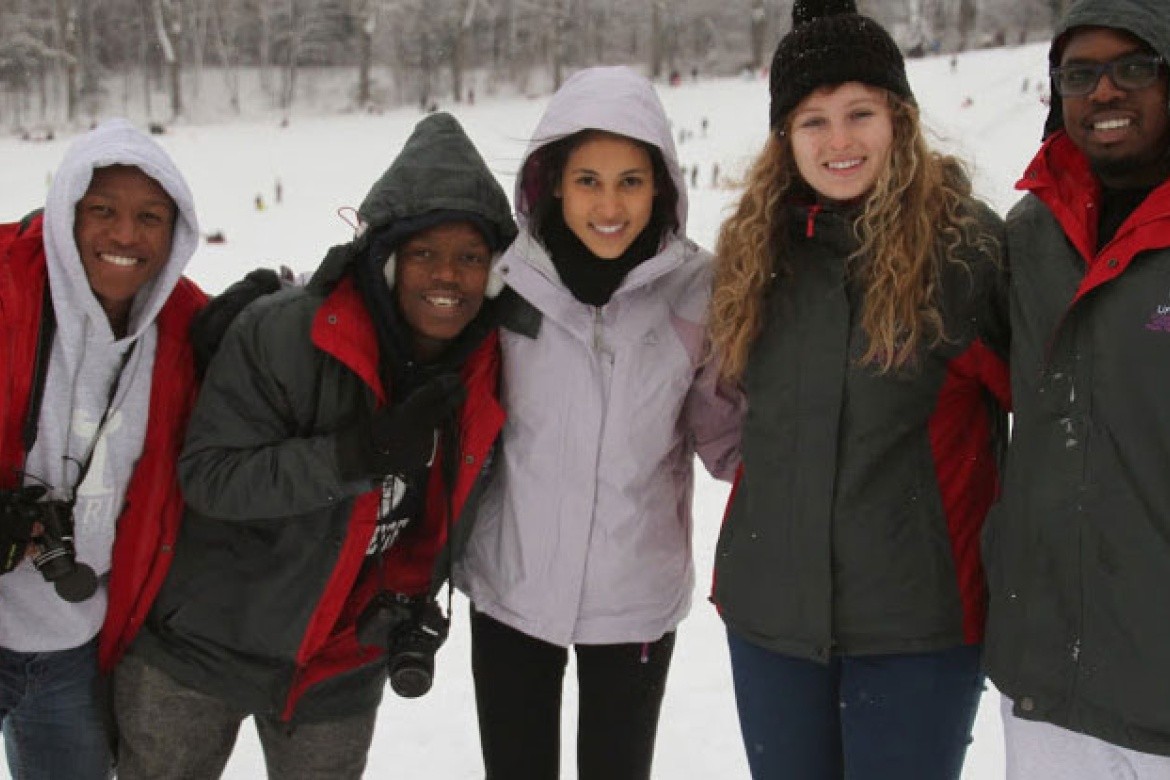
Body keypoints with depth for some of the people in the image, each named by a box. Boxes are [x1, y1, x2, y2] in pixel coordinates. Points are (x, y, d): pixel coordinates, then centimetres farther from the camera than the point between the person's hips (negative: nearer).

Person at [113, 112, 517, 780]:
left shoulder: (488, 377, -6)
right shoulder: (281, 334, -21)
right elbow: (208, 475, -24)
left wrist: (416, 611, -3)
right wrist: (363, 453, -32)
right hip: (202, 647, -3)